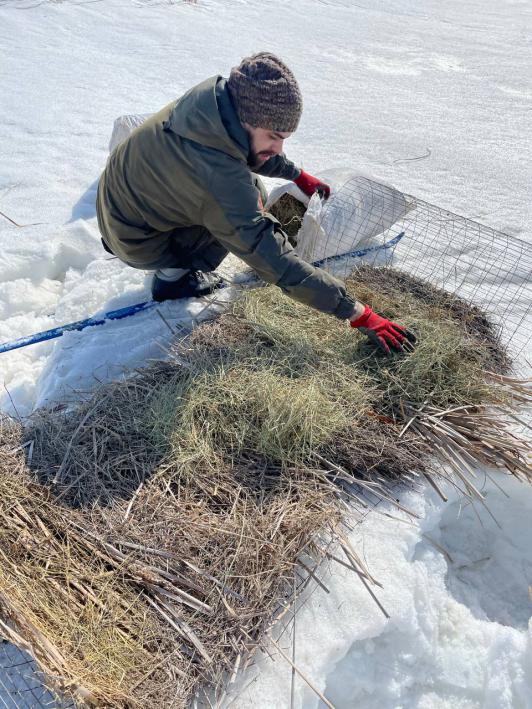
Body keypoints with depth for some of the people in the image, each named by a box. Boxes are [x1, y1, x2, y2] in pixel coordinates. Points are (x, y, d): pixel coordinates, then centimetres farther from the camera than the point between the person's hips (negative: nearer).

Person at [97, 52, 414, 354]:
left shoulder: (215, 93, -16)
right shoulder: (220, 181, -39)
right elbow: (279, 264, -35)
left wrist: (299, 175, 15)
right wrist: (359, 314, -31)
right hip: (136, 242, -7)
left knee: (251, 192, 6)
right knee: (253, 200, -13)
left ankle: (176, 263, 13)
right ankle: (173, 276, -3)